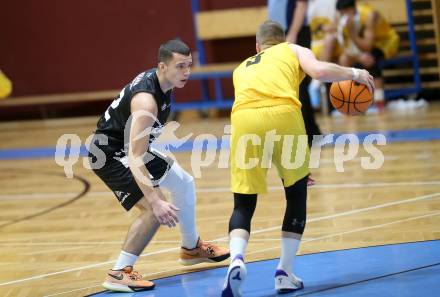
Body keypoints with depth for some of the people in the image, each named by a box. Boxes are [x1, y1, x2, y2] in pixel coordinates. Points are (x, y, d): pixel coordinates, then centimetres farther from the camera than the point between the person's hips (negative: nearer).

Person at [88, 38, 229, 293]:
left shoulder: (160, 80, -5)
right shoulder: (146, 100, -33)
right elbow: (134, 158, -39)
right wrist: (155, 201, -45)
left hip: (132, 148, 10)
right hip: (110, 154, -10)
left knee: (184, 183, 20)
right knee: (155, 211, -23)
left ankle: (192, 248, 41)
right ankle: (119, 273, -15)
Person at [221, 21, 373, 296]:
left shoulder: (242, 68, 37)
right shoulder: (293, 50, 28)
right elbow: (319, 71, 7)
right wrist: (354, 73, 24)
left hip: (244, 119, 2)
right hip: (283, 114, -2)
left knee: (243, 205, 11)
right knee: (297, 196, 19)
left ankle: (236, 261, -16)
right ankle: (285, 273, 15)